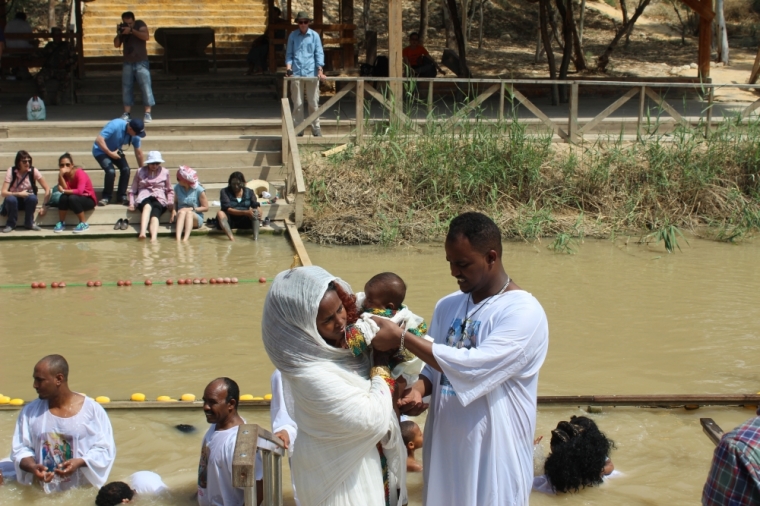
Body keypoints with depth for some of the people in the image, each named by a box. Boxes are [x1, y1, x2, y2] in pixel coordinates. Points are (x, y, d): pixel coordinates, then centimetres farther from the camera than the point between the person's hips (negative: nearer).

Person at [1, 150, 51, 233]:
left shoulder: (33, 171, -12)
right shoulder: (11, 171, -14)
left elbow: (47, 189, -12)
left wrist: (44, 206, -18)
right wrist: (19, 194, -33)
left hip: (27, 201, 1)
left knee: (32, 198, -34)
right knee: (10, 199, -36)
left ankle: (29, 223, -11)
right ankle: (11, 224, -11)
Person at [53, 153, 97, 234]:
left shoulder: (79, 173, -21)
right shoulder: (63, 174, -4)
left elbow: (79, 191, -33)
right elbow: (65, 189, -21)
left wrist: (64, 191, -23)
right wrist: (61, 175, -30)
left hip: (88, 200, -5)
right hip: (75, 200, 5)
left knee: (73, 198, -34)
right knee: (63, 197, -27)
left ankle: (84, 224, -20)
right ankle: (61, 223, -12)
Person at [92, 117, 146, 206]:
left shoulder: (135, 135, -14)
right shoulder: (115, 125, -34)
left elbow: (139, 153, -1)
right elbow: (98, 139, -35)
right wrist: (110, 153, -32)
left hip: (115, 151, 6)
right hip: (101, 151, -6)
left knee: (126, 169, -15)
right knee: (111, 171, -25)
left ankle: (122, 196, -2)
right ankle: (106, 197, -7)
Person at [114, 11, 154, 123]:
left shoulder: (140, 24, -2)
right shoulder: (122, 28, 9)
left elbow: (146, 36, -19)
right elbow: (116, 45, 7)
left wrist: (131, 30, -23)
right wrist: (118, 34, -11)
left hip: (141, 63, -4)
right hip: (128, 63, 4)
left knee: (146, 87, -10)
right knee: (126, 88, 0)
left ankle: (148, 113, -10)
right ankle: (127, 113, 2)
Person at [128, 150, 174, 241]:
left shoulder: (165, 172, 16)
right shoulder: (140, 172, 15)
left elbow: (170, 190, 23)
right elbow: (133, 190, 17)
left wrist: (170, 202, 7)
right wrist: (131, 203, 3)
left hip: (159, 199, 0)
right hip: (144, 198, 0)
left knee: (154, 214, -35)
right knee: (147, 206, -40)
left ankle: (153, 238, -60)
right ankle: (142, 233, -59)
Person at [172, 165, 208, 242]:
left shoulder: (199, 190, -8)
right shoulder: (177, 187, 4)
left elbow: (205, 208, -3)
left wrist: (191, 209, -14)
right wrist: (174, 210, -4)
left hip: (196, 218, -2)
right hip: (180, 217, 2)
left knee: (189, 213, -37)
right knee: (182, 212, -34)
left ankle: (185, 239, -59)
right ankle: (178, 238, -58)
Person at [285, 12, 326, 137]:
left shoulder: (314, 36, 4)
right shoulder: (293, 36, 6)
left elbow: (319, 53, 2)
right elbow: (289, 54, 9)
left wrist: (320, 70, -9)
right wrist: (288, 66, -8)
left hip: (311, 73, -1)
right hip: (296, 73, 1)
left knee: (313, 103, 3)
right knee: (297, 103, 3)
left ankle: (316, 128, 9)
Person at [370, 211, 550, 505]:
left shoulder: (524, 313, -16)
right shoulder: (447, 306, 6)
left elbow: (472, 367, -25)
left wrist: (402, 338, -21)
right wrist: (418, 391, -10)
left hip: (493, 453, -6)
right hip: (444, 445, 6)